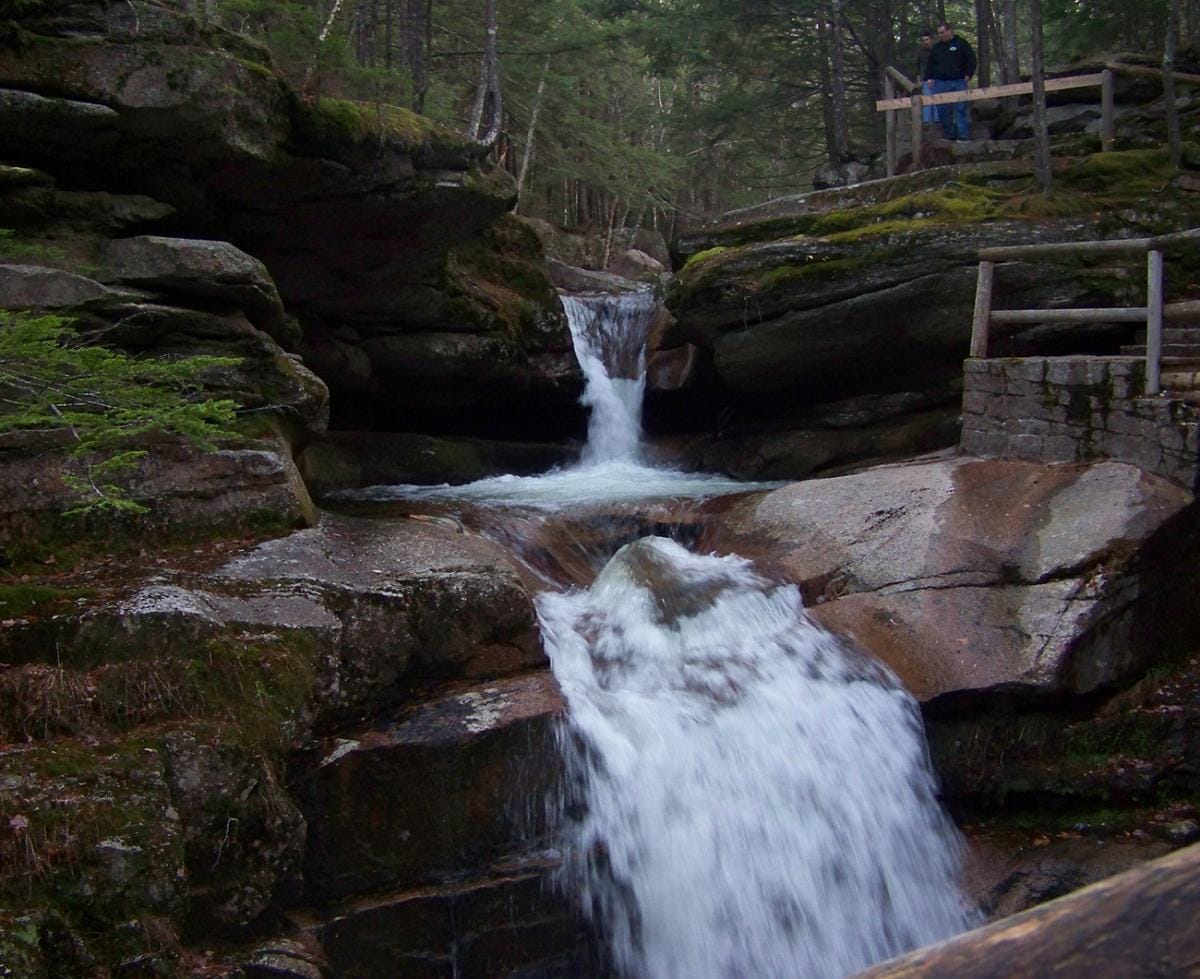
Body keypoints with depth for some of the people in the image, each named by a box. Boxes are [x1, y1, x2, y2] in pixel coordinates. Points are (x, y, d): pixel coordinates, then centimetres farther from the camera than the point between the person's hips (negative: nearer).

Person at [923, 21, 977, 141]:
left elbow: (971, 59, 5)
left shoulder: (961, 44, 4)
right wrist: (928, 78, 9)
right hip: (940, 83, 4)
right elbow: (930, 64, 21)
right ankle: (948, 135, 10)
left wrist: (968, 74, -2)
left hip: (958, 82, -4)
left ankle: (964, 135, -7)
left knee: (961, 108, -7)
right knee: (943, 110, 2)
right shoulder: (936, 48, 15)